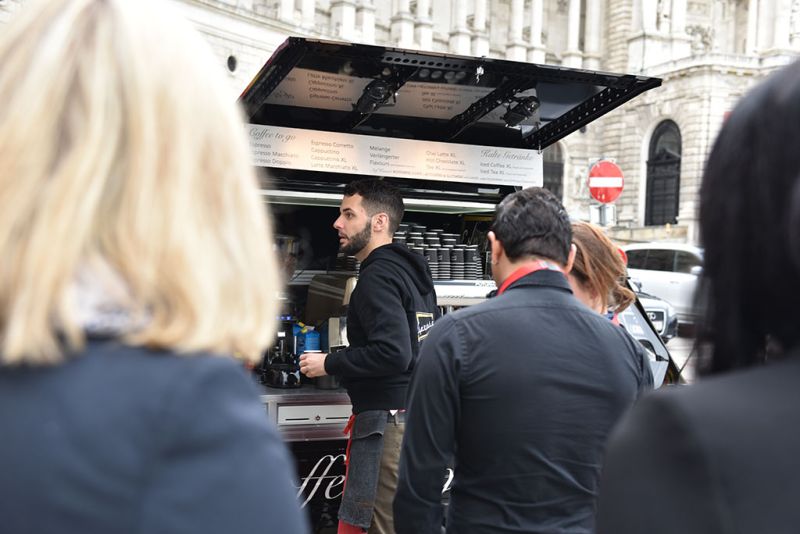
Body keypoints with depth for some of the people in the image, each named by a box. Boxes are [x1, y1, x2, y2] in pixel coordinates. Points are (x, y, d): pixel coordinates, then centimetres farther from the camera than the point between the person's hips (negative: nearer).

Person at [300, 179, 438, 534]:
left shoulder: (378, 276, -13)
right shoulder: (412, 270, 15)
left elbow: (393, 354, -24)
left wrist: (328, 364, -11)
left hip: (387, 421, -10)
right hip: (417, 412, 10)